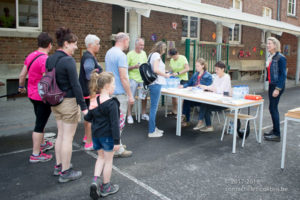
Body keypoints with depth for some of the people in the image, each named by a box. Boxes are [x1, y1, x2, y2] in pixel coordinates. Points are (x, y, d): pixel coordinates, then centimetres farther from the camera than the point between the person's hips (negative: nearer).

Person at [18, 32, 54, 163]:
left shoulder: (31, 56, 4)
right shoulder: (45, 60, -23)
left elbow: (22, 75, 12)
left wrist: (21, 87, 28)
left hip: (32, 94, 9)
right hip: (43, 97, -9)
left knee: (40, 121, 24)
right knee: (40, 125, 1)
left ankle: (42, 144, 42)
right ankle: (35, 155, 11)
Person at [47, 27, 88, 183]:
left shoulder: (50, 59, 7)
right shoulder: (68, 61, -18)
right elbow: (76, 85, -19)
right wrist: (83, 107, -15)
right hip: (69, 102, -8)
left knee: (61, 134, 19)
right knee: (68, 137, 2)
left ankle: (58, 166, 31)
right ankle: (65, 173, 13)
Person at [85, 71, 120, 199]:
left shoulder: (94, 101, 1)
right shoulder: (112, 103, -20)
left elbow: (87, 118, 9)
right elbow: (114, 124, -22)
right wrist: (117, 141, -18)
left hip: (95, 135, 6)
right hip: (108, 136, -6)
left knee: (101, 157, 24)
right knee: (108, 160, 10)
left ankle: (95, 180, 8)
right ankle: (106, 187, 24)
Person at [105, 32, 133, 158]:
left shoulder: (109, 52, 12)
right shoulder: (121, 55, -17)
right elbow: (123, 78, -20)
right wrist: (130, 95, -15)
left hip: (110, 91, 10)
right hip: (119, 93, -10)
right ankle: (118, 150, 5)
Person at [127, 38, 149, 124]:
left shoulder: (144, 53, 9)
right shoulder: (130, 54, -7)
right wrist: (134, 67, -22)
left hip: (143, 78, 5)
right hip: (133, 78, -5)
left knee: (144, 97, 9)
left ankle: (144, 114, 22)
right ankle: (129, 116, 8)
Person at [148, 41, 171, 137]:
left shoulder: (152, 54, 18)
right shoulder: (156, 55, -10)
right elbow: (156, 70, -20)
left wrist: (163, 72, 19)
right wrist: (165, 75, -7)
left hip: (153, 83, 10)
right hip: (156, 83, -10)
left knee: (154, 107, 15)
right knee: (154, 107, -5)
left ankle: (153, 128, 25)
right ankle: (151, 132, 1)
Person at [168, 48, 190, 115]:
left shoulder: (183, 58, -12)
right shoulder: (171, 60, 3)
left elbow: (187, 69, -17)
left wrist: (178, 73, -24)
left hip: (182, 79, -5)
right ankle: (174, 111, 19)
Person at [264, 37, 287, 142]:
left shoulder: (280, 58, -14)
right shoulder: (270, 57, 11)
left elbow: (283, 74, -16)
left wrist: (278, 89, -19)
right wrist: (270, 83, 15)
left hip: (278, 85, -8)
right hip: (271, 85, 8)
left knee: (273, 108, -6)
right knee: (273, 108, 14)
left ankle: (276, 134, 4)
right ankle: (274, 130, 26)